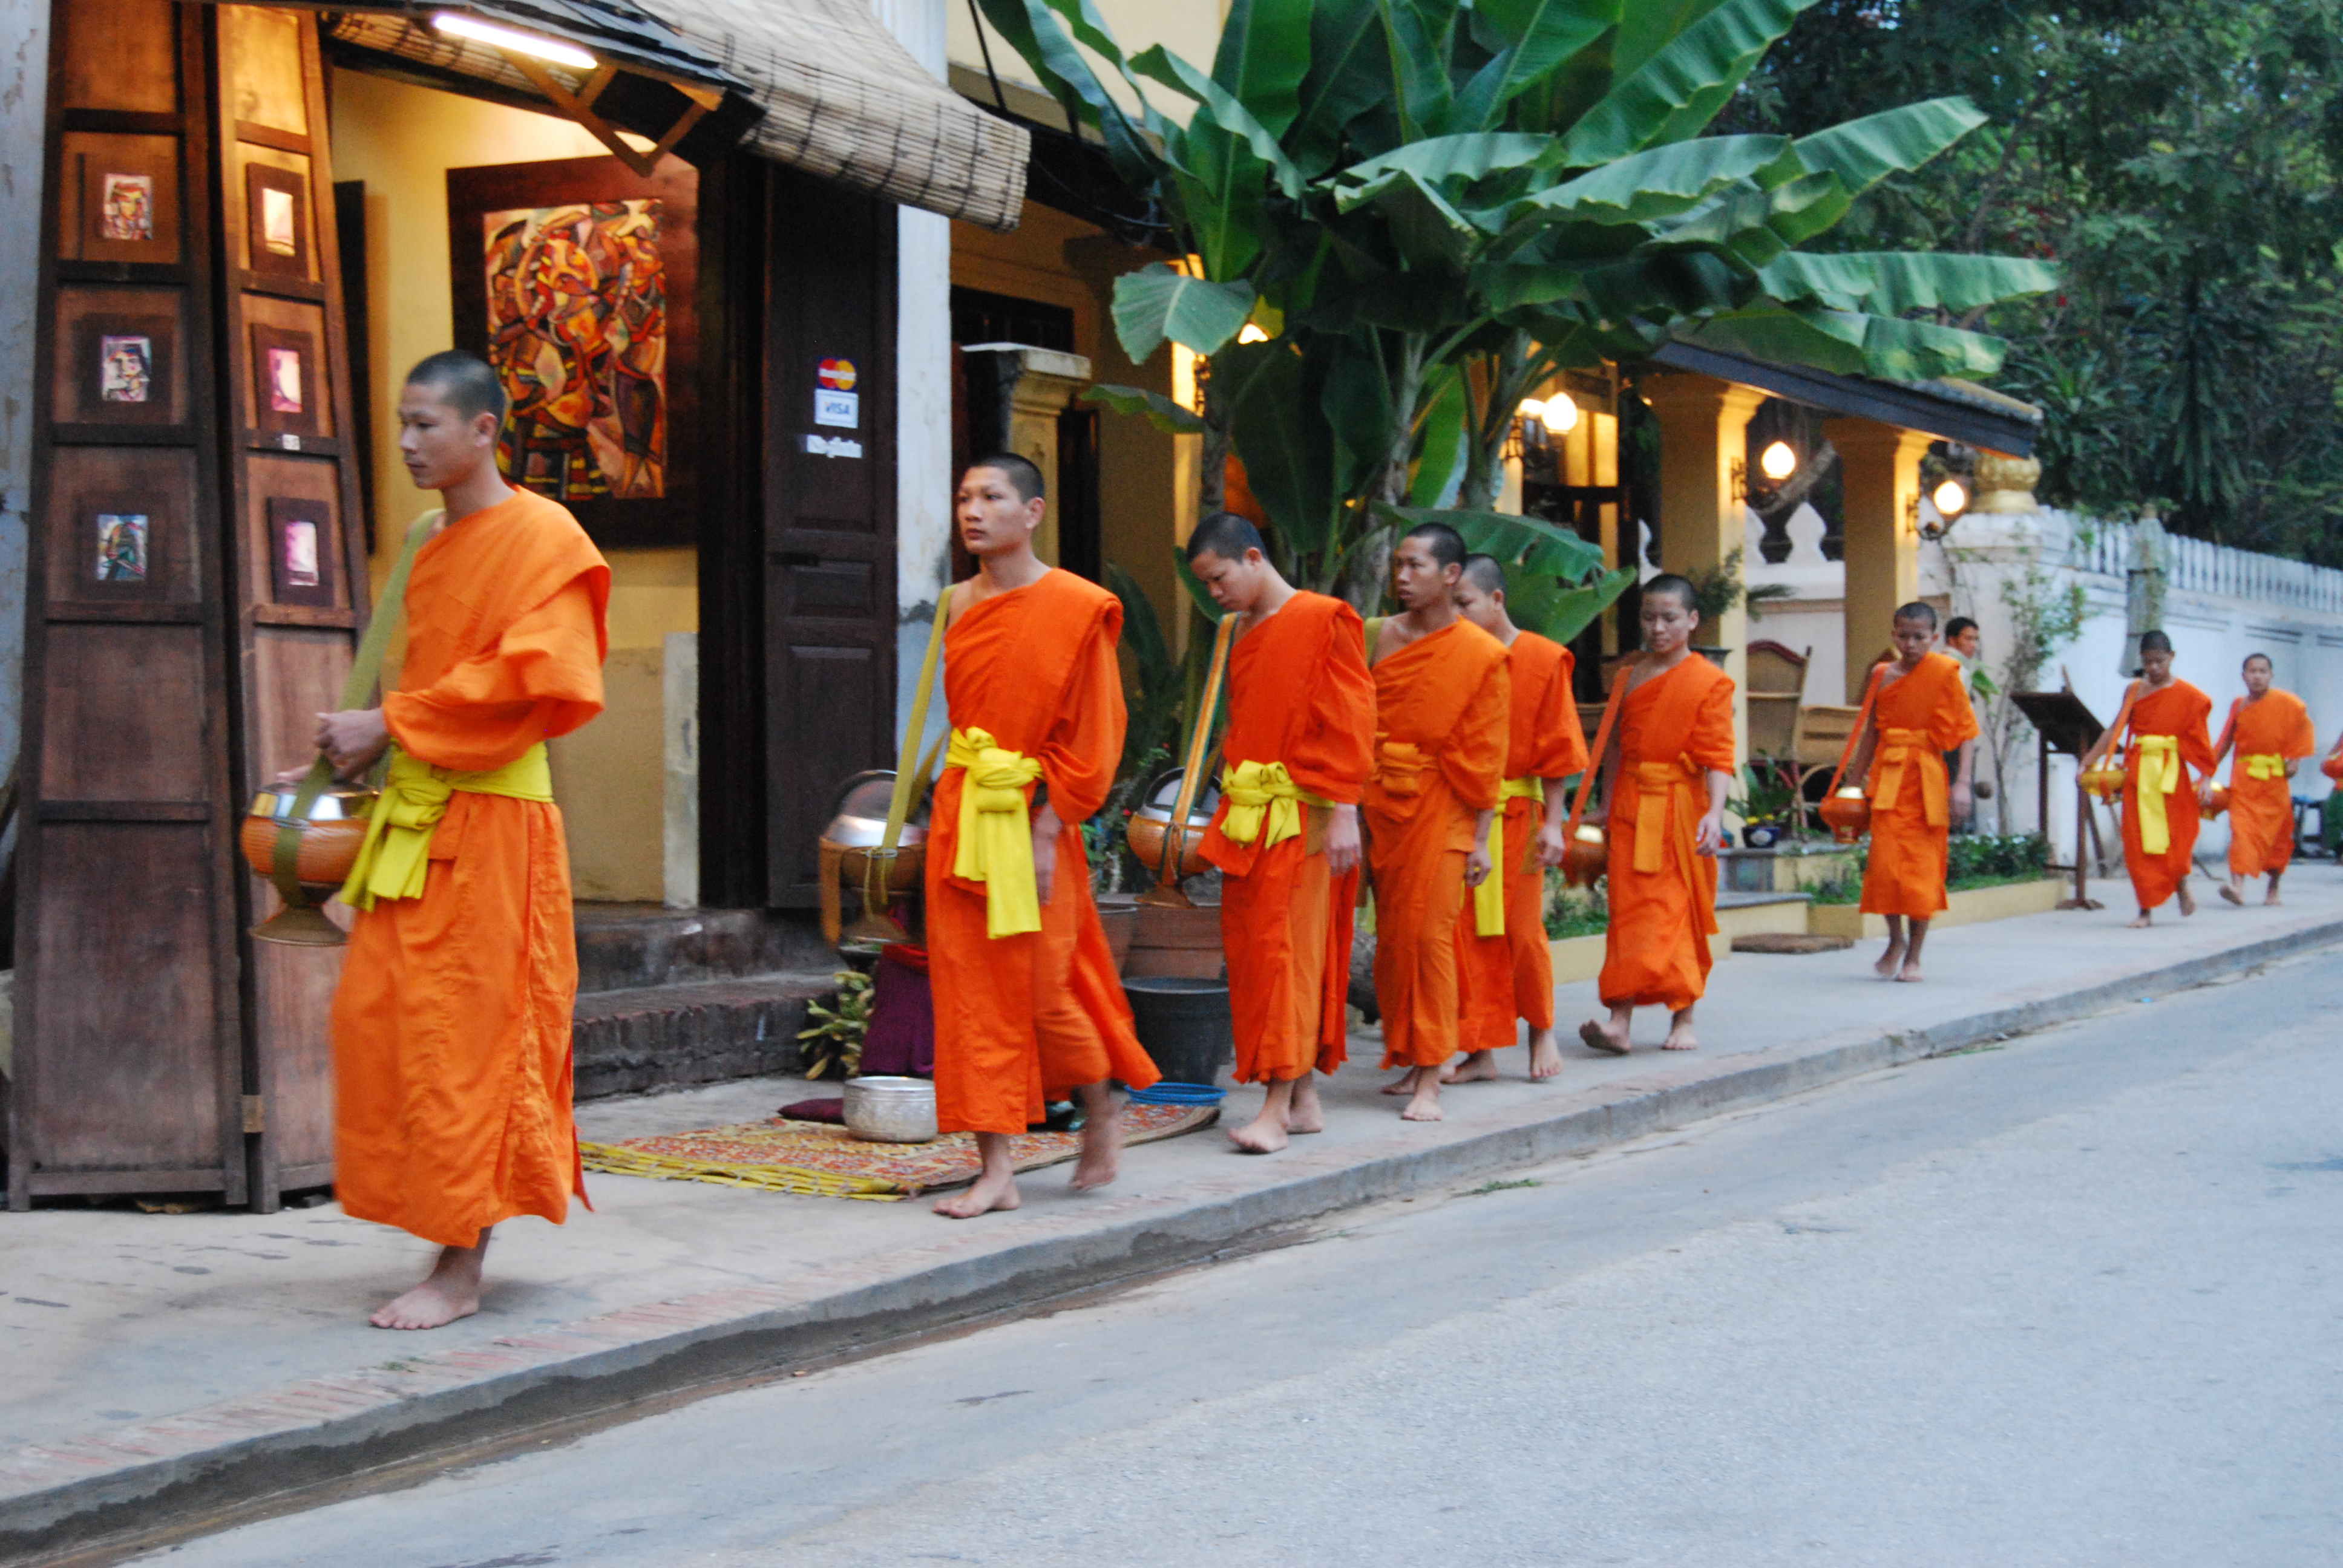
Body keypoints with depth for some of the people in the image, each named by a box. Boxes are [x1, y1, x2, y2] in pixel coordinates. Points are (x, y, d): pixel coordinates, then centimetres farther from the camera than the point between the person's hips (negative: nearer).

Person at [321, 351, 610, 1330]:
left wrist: (392, 725, -14)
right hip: (414, 808, 9)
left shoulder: (541, 535, -8)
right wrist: (365, 737, 8)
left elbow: (520, 678, -16)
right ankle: (448, 1225, 15)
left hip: (488, 813, -9)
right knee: (373, 1015, 6)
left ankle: (461, 1272, -2)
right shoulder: (436, 547, 18)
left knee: (463, 1033, -7)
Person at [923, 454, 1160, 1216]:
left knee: (1044, 992, -1)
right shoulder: (959, 605, 8)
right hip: (959, 812, 5)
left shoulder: (1077, 608, -8)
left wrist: (1045, 832, -14)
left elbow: (1092, 732, -9)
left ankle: (1103, 1108, 29)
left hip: (1031, 818, -5)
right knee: (970, 991, 2)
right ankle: (996, 1170, 6)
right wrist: (958, 800, 11)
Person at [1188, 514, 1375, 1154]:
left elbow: (1350, 722, -11)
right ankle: (1304, 1100, 13)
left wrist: (1344, 814, -16)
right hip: (1246, 816, 8)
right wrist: (1228, 804, 17)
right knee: (1248, 951, 6)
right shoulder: (1242, 632, 16)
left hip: (1302, 818, -8)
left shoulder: (1325, 620, -7)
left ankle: (1279, 1106, -8)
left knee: (1289, 951, -8)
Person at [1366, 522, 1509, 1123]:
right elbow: (1366, 724, 10)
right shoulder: (1386, 637, 8)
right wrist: (1359, 806, 1)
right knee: (1390, 936, 8)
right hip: (1382, 803, 5)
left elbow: (1485, 755, -4)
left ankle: (1429, 1082, -4)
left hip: (1439, 809, -5)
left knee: (1428, 936, -8)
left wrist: (1480, 840, -6)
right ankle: (1409, 1061, 21)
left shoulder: (1483, 655, -4)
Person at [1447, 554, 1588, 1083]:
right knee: (1466, 933, 1)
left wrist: (1553, 823, -8)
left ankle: (1542, 1032, 23)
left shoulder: (1543, 659, -2)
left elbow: (1558, 748, -3)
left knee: (1521, 930, 0)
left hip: (1515, 815, -3)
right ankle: (1481, 1050, 8)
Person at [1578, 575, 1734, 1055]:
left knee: (1681, 911, 2)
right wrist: (1606, 806, 14)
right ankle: (1620, 1019, -9)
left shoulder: (1710, 682, -3)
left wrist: (1714, 813, -21)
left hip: (1681, 809, -3)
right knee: (1629, 910, -3)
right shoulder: (1629, 677, 11)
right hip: (1631, 809, 3)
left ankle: (1683, 1019, 14)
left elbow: (1718, 756, -9)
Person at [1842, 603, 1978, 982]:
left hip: (1926, 777, -2)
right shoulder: (1883, 677, 7)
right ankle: (1895, 940, 17)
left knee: (1922, 866, 1)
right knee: (1885, 862, -7)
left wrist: (1962, 783, -14)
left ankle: (1914, 955, 12)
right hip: (1887, 776, 2)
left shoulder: (1944, 674, -3)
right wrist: (1856, 780, 16)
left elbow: (1967, 732, -5)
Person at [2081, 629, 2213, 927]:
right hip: (2139, 770, 2)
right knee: (2140, 839, -1)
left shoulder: (2187, 695, 0)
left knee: (2175, 835, 1)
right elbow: (2116, 730, 8)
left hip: (2171, 772, -2)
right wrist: (2089, 760, 2)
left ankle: (2181, 886, 32)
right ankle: (2146, 910, 3)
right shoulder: (2134, 691, 8)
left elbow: (2199, 741, -3)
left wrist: (2206, 778, -10)